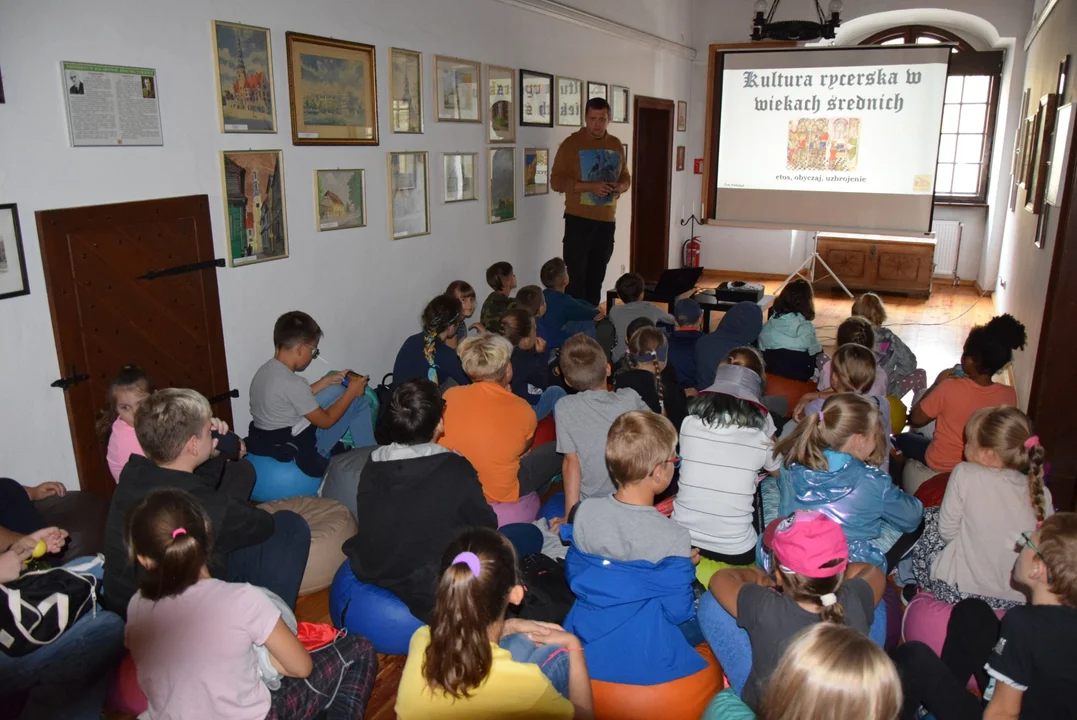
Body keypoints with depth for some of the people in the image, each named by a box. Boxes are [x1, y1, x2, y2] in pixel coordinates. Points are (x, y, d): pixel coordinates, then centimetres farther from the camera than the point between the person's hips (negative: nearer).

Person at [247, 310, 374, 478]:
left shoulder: (266, 369, -3)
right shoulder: (292, 384, -29)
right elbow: (325, 421, -16)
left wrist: (326, 381, 12)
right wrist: (351, 392, -6)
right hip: (299, 450, -9)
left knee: (336, 389, 17)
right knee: (358, 402, 0)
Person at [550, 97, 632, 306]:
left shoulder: (616, 145, 10)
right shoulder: (571, 143, -5)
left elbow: (626, 177, 20)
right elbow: (556, 181, -10)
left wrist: (621, 187, -5)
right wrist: (590, 186, -21)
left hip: (607, 220, 5)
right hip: (579, 219, -5)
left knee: (597, 276, 12)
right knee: (575, 276, -4)